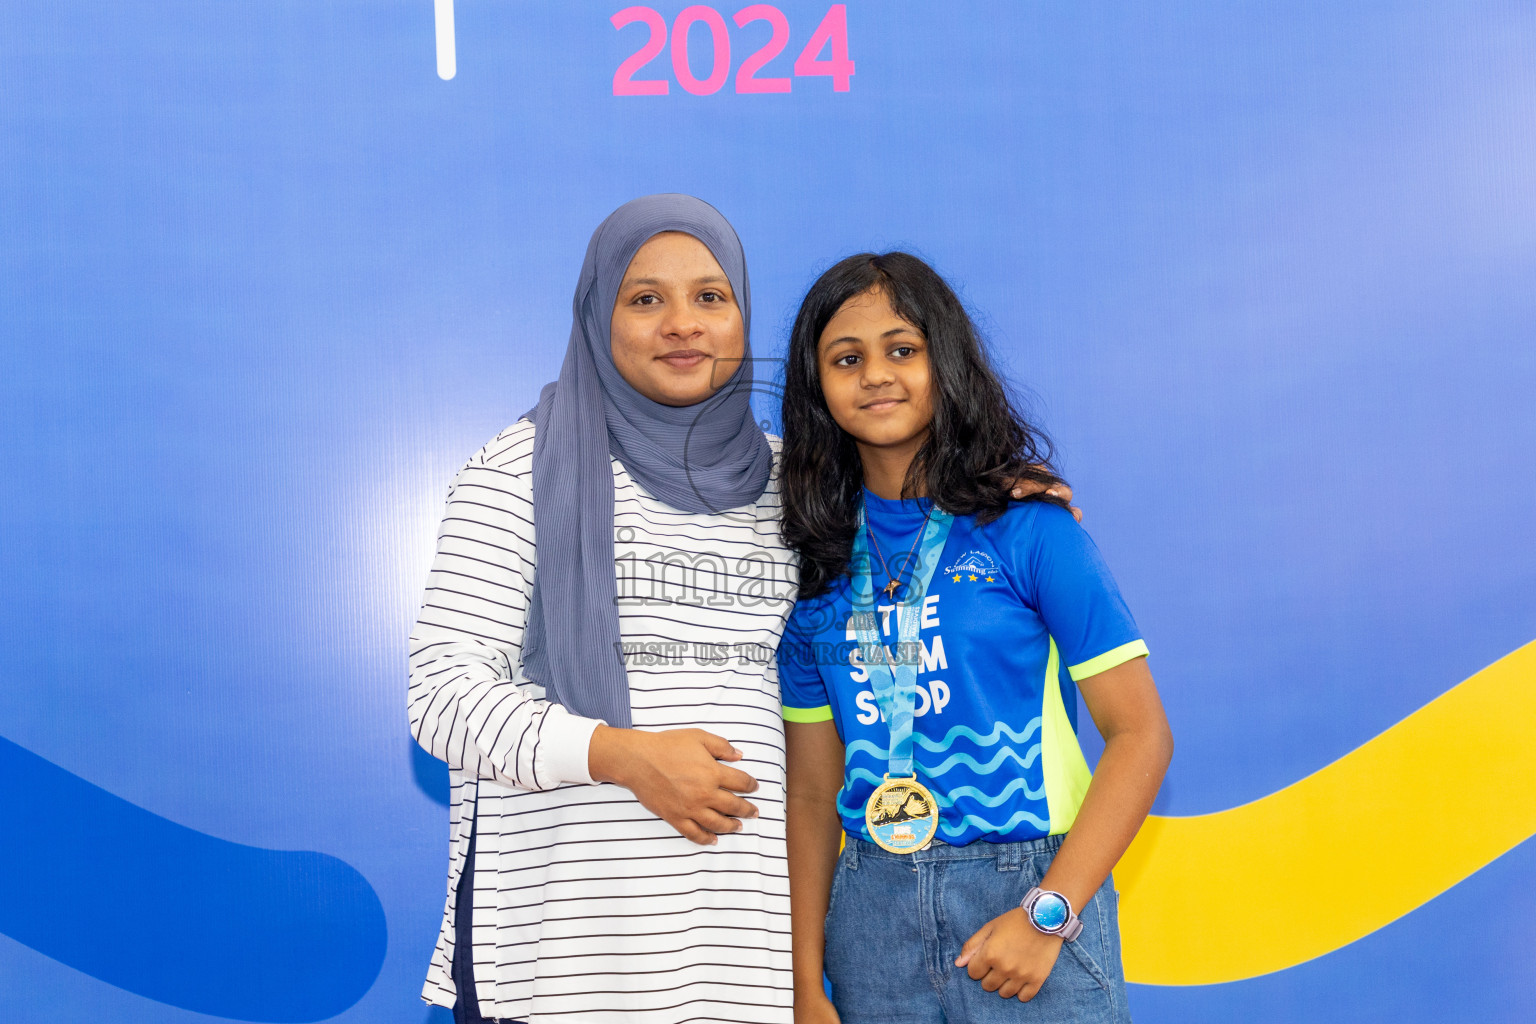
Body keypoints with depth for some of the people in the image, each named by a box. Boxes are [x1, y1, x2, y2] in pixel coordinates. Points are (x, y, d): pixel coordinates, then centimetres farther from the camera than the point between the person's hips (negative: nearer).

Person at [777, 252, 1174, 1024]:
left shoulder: (1025, 526, -6)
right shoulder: (819, 559, 5)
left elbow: (1140, 733, -8)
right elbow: (813, 789, 8)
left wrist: (1048, 913, -15)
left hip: (1027, 892, -3)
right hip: (871, 907, 3)